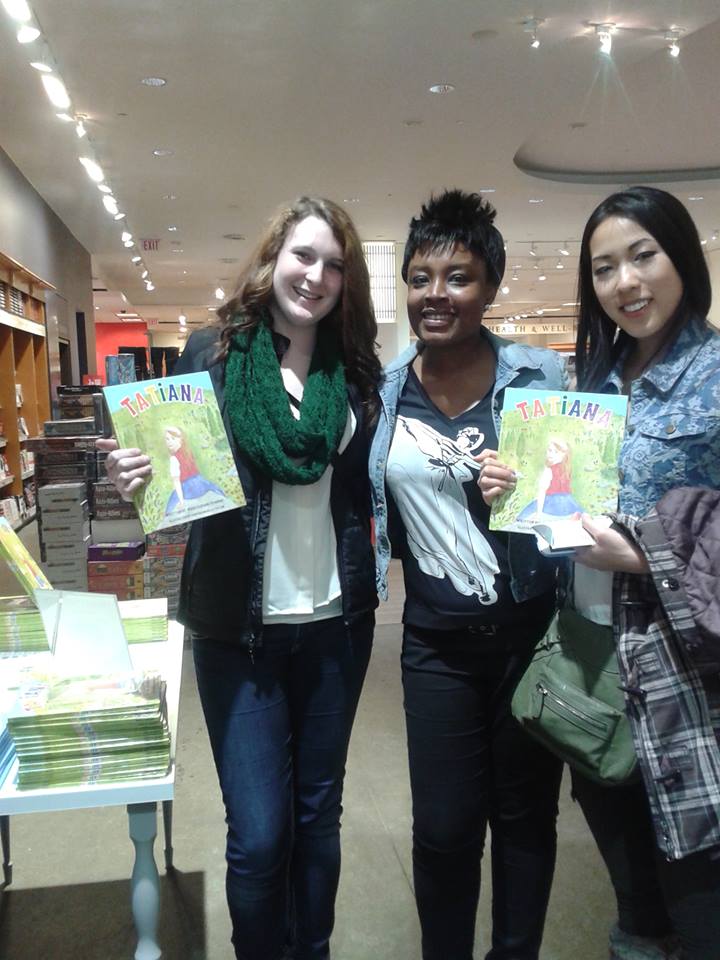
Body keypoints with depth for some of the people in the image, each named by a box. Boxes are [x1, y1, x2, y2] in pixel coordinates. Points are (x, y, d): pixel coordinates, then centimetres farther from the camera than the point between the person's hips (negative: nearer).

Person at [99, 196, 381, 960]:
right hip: (238, 627, -2)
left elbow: (375, 485, 6)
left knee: (318, 815, 18)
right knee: (257, 834, 3)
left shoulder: (360, 368, 2)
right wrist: (135, 481, -21)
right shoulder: (210, 354, -4)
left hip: (337, 622, 3)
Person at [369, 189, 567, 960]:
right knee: (443, 829, 8)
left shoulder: (541, 377, -7)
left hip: (532, 629, -1)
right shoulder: (384, 391, 1)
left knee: (524, 814, 16)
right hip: (437, 640, 1)